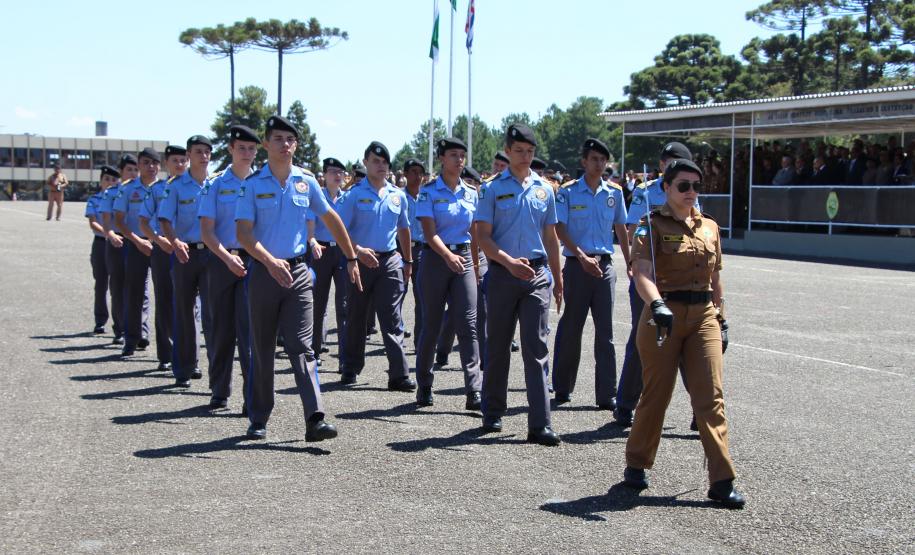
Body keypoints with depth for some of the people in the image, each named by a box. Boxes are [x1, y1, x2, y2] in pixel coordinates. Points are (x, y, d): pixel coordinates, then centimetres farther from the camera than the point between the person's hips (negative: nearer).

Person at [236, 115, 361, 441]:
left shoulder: (306, 182, 6)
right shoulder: (253, 184, -2)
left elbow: (330, 219, 18)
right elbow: (243, 232, -10)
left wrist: (351, 258, 20)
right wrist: (270, 261, -25)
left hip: (298, 271, 1)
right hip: (263, 271, -1)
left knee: (301, 346, -6)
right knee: (261, 349, 8)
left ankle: (315, 419, -13)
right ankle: (259, 419, 19)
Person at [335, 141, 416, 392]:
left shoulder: (398, 195, 10)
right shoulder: (354, 195, -2)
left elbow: (403, 229, 21)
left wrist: (408, 260, 18)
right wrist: (358, 251, -20)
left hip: (390, 261, 2)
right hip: (361, 261, -2)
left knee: (392, 320, -4)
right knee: (356, 318, 9)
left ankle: (399, 375, -7)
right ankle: (350, 369, 22)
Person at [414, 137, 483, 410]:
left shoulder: (471, 193, 10)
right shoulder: (429, 192, -3)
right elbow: (430, 233, -13)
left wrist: (475, 265, 14)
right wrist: (448, 256, -29)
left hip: (464, 258, 3)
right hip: (435, 259, -3)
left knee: (467, 324, -7)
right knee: (432, 324, 4)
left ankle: (474, 391, -12)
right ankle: (424, 386, 20)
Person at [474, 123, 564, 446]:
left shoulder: (544, 190, 11)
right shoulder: (492, 189, 1)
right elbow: (483, 237, -5)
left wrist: (558, 280, 16)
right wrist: (510, 262, -19)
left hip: (537, 275, 2)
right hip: (502, 273, -2)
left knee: (536, 349, -4)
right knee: (498, 346, 8)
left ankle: (540, 425, -7)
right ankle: (493, 413, 23)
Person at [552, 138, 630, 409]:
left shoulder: (614, 192, 8)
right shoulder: (568, 192, -2)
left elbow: (621, 229, 16)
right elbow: (560, 229, -7)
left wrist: (630, 263, 13)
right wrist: (582, 257, -17)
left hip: (605, 264, 3)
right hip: (576, 264, -3)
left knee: (605, 330, 1)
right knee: (570, 327, 5)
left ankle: (606, 394, 3)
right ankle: (562, 388, 18)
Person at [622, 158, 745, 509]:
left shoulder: (709, 227, 13)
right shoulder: (652, 226, -4)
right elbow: (641, 272, -20)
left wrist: (721, 318, 19)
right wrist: (656, 304, -36)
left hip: (703, 316, 4)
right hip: (664, 315, -4)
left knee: (711, 397, -3)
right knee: (656, 395, 5)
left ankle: (721, 481, -2)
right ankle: (636, 464, 26)